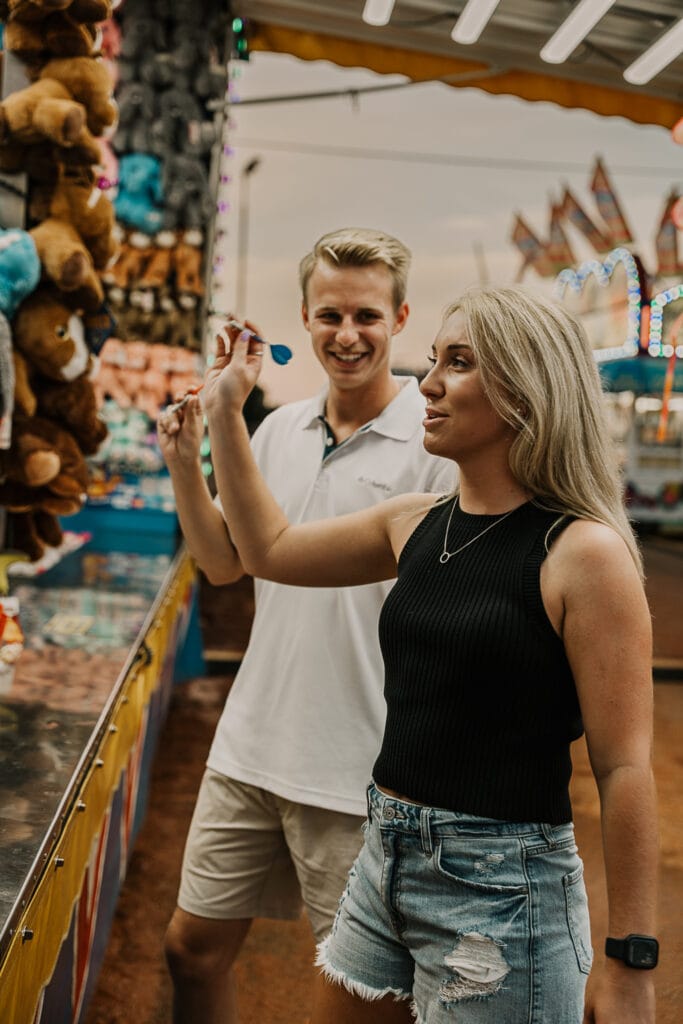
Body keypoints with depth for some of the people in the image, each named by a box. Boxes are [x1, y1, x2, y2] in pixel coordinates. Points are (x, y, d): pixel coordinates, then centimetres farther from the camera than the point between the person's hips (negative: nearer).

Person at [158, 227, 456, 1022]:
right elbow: (226, 563, 13)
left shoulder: (434, 445, -13)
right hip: (249, 748, 6)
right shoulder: (279, 430, 6)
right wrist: (185, 467, 0)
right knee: (193, 946, 18)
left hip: (360, 774, -5)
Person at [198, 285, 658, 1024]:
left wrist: (630, 965, -13)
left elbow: (624, 768, -15)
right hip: (386, 857, 7)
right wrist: (224, 411, 15)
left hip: (502, 886, -6)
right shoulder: (415, 525, 3)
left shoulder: (583, 551, -16)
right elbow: (269, 550, 17)